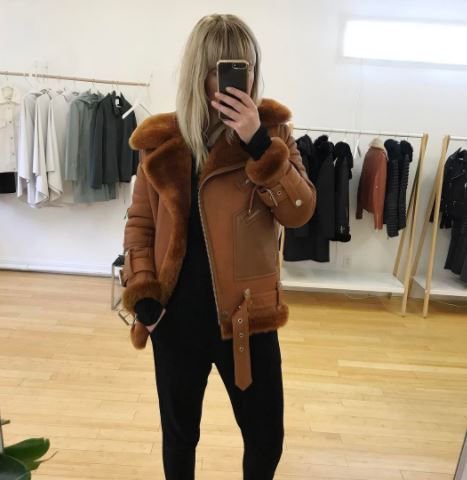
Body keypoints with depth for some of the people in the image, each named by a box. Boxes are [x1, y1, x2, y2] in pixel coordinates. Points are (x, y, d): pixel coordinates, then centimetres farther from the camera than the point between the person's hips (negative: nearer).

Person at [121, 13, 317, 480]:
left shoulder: (269, 128, -4)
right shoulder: (162, 139, -2)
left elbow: (300, 211, -14)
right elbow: (140, 222, 4)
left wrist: (259, 143, -24)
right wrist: (141, 291, -6)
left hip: (246, 312, 0)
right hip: (177, 313, 1)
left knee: (266, 438, 16)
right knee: (179, 433, 20)